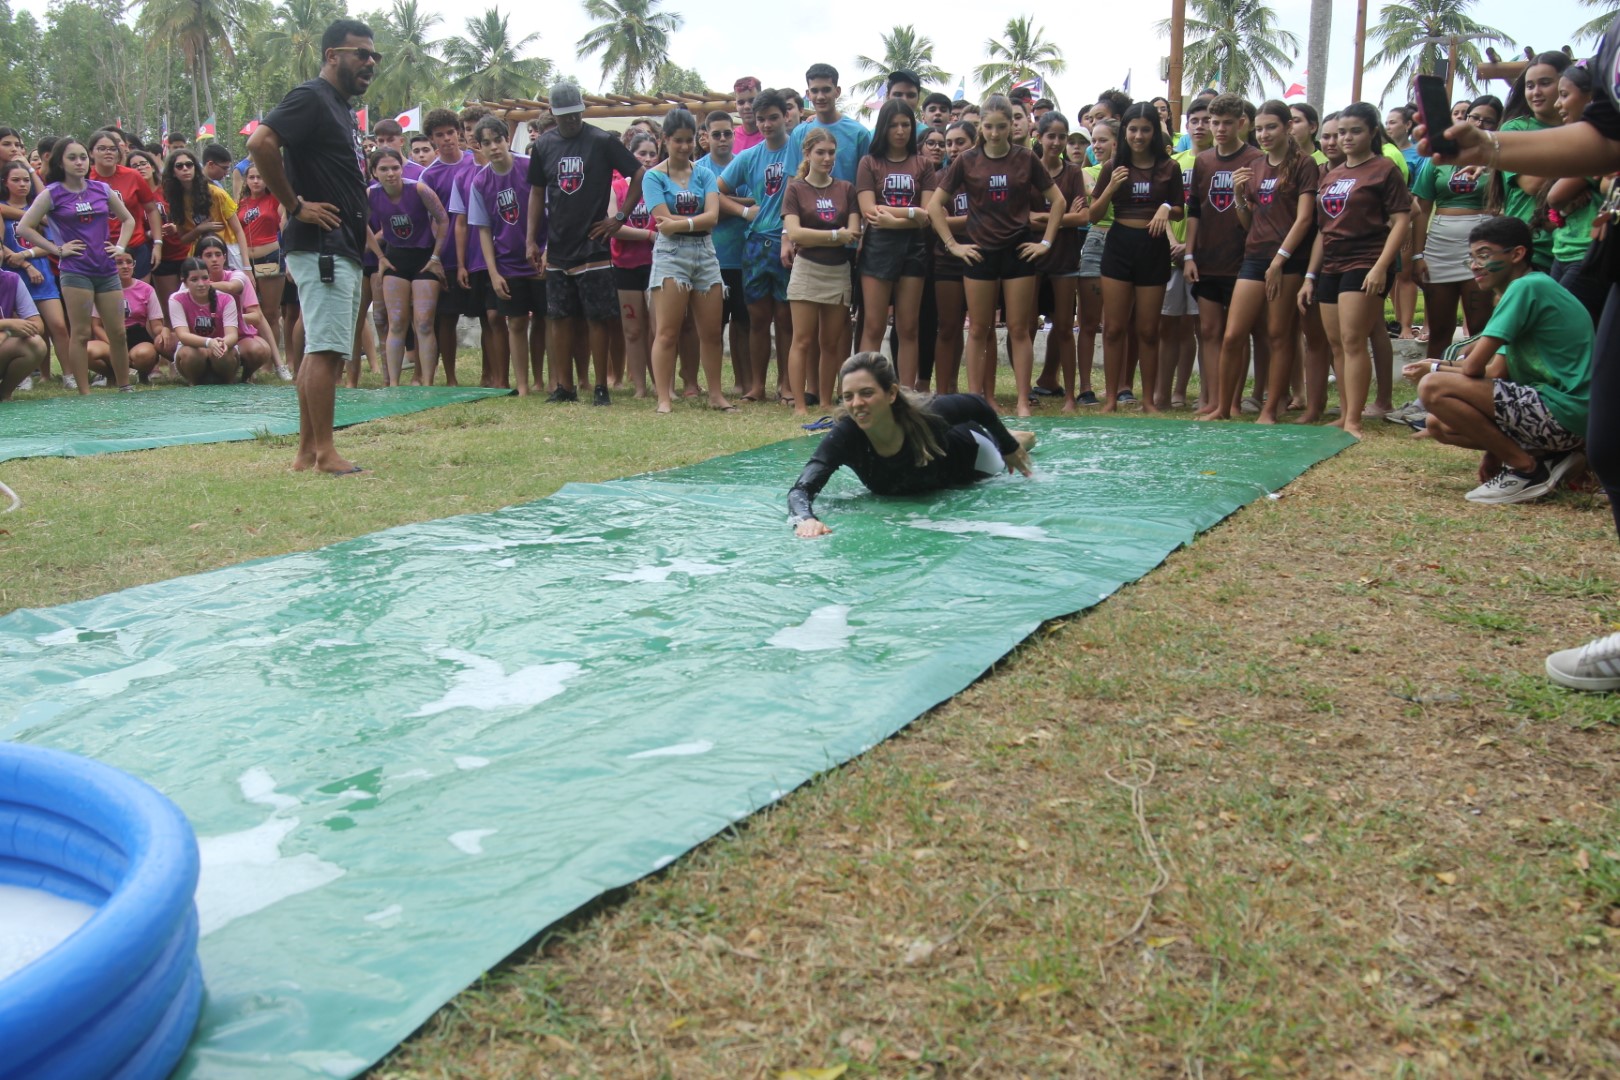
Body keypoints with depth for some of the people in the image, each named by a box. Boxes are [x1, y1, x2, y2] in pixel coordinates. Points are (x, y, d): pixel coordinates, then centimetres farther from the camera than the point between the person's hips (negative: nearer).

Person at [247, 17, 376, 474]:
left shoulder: (342, 108, 21)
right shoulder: (311, 98, -9)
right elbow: (259, 142, -23)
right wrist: (295, 205, -18)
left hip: (345, 249, 10)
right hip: (321, 246, -10)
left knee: (323, 351, 9)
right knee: (325, 349, -11)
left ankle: (306, 451, 13)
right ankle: (324, 453, -8)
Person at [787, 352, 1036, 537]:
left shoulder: (927, 415, -44)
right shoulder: (844, 437, -41)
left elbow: (978, 405, -24)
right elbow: (801, 490, -47)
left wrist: (1011, 448, -10)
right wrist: (806, 518, -70)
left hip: (963, 456, -2)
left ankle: (1018, 439, 63)